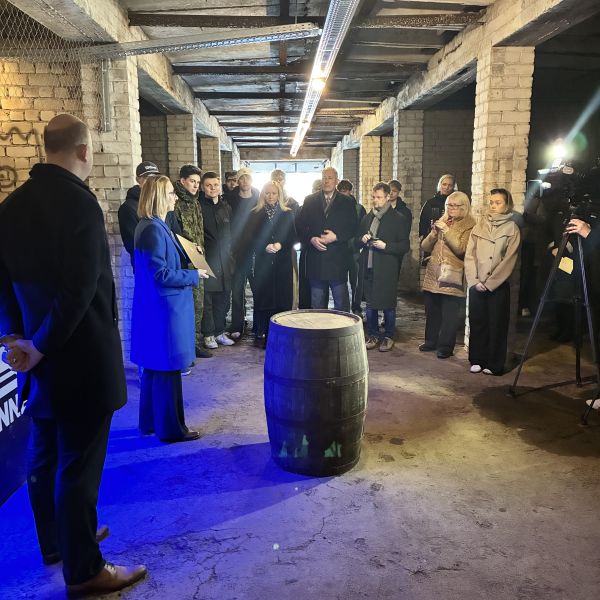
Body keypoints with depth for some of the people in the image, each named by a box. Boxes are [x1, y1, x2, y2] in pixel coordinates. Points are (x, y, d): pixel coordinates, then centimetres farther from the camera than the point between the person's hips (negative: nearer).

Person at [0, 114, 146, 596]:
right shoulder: (78, 200, -18)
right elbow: (80, 288, -23)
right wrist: (41, 347, -14)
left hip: (39, 353, 8)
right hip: (80, 356, -8)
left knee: (45, 456, 20)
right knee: (79, 464, 4)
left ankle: (56, 540, 40)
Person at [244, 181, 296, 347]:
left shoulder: (288, 214, 9)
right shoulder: (255, 214, 7)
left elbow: (292, 236, 3)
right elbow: (250, 238, 1)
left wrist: (280, 245, -14)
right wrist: (265, 247, -14)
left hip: (283, 262, 1)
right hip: (262, 262, -1)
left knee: (283, 297, -1)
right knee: (262, 297, -1)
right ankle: (261, 334, 6)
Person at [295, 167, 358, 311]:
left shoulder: (347, 202, 5)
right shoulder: (310, 201, 9)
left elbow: (353, 229, 2)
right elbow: (299, 225, 6)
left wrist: (336, 237, -14)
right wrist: (311, 239, -10)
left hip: (338, 260, -2)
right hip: (315, 260, 2)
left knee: (341, 302, 3)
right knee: (317, 303, 10)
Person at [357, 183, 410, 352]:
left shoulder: (398, 219, -2)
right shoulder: (367, 218, 13)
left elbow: (404, 246, -6)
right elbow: (357, 240, 20)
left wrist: (385, 246, -18)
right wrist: (363, 240, -2)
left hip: (387, 269, -4)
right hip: (368, 268, 5)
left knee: (388, 305, 3)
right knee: (370, 304, 10)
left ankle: (389, 337, 18)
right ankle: (372, 335, 24)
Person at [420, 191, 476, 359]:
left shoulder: (469, 226, -2)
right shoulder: (441, 221, 15)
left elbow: (460, 249, -15)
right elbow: (425, 247, 10)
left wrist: (446, 230, -17)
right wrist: (434, 233, -8)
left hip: (452, 277, -5)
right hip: (433, 274, 6)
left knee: (449, 314, -2)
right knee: (432, 311, 12)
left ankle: (446, 346, 7)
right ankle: (431, 341, 25)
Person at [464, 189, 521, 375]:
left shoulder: (512, 229, 0)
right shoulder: (479, 226, 8)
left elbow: (509, 260, -7)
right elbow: (469, 255, 4)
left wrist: (489, 283, -11)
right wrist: (474, 281, -7)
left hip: (498, 286, -3)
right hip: (476, 285, 3)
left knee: (497, 325, 2)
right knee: (477, 322, 7)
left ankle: (494, 365, 11)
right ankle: (477, 360, 18)